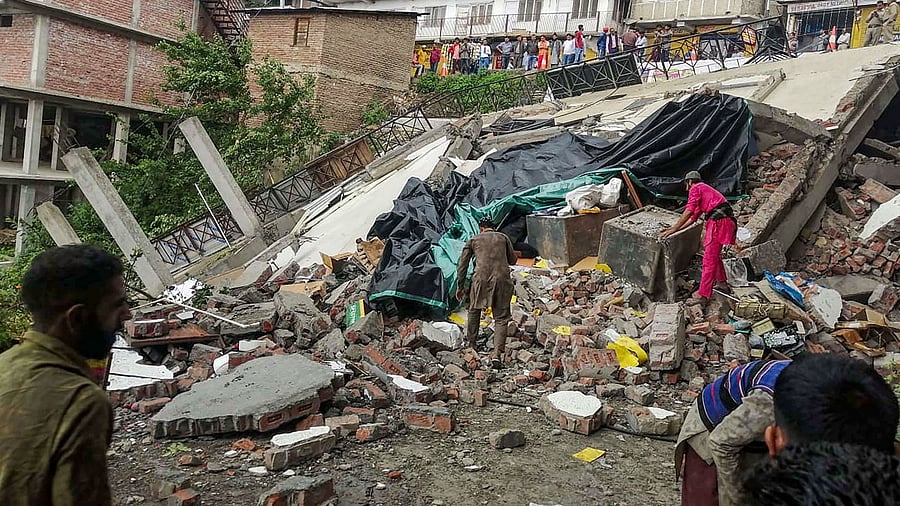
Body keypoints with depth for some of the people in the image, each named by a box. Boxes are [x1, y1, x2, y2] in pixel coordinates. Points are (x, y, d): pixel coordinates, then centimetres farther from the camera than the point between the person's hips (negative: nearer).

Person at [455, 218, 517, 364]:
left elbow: (462, 265, 12)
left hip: (481, 279, 0)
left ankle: (471, 344, 33)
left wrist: (460, 287, 17)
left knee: (474, 310, 25)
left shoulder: (473, 240, 16)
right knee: (501, 318, 6)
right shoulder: (503, 237, 17)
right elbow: (512, 260, 22)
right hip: (502, 279, 0)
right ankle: (497, 352, -8)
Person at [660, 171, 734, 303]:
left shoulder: (695, 189, 3)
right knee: (714, 254, 28)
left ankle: (703, 295, -10)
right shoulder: (705, 189, 32)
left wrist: (674, 229, -4)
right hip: (727, 221, 10)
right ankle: (721, 281, 40)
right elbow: (693, 217, 32)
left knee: (709, 260, -10)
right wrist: (676, 228, 32)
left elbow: (688, 212, -9)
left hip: (718, 221, -10)